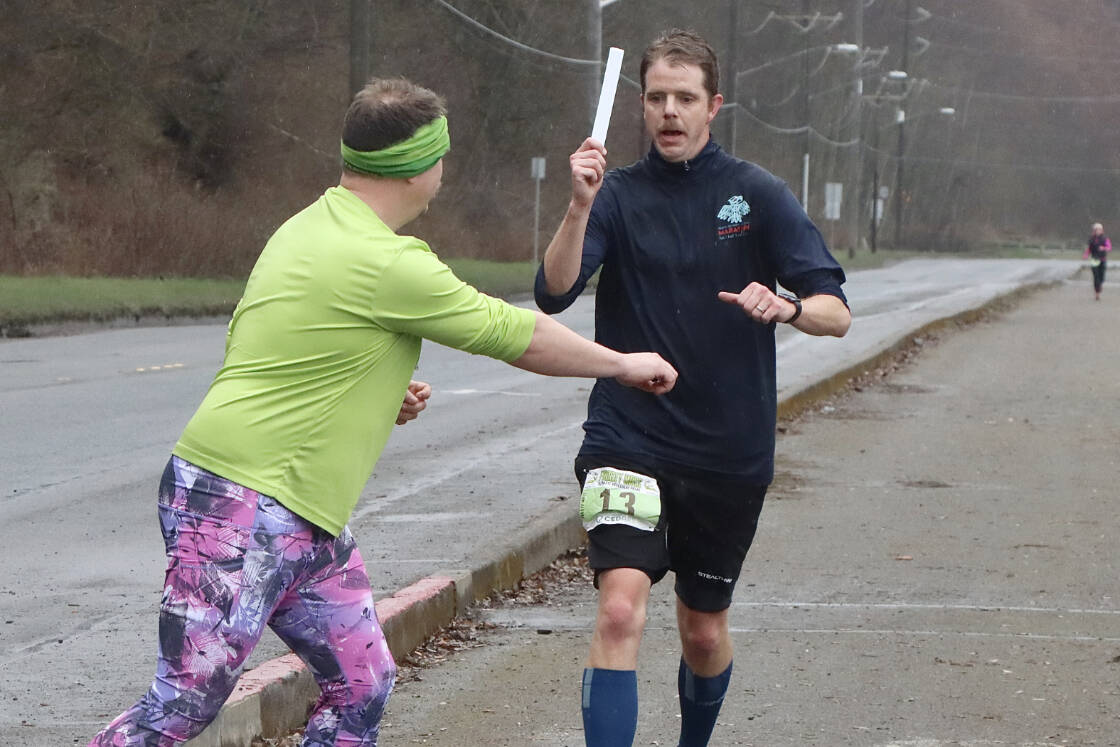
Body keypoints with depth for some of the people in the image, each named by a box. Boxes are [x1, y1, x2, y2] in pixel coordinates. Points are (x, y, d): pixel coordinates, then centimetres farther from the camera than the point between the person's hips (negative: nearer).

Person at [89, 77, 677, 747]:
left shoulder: (308, 228, 13)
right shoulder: (387, 264, -17)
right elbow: (519, 336, -7)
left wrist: (383, 398, 15)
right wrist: (626, 365, 8)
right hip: (241, 508, -10)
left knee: (363, 686, 8)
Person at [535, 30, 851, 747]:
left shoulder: (758, 194, -1)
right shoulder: (618, 196, 0)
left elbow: (836, 313, -6)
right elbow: (553, 292, -15)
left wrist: (783, 306, -28)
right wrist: (580, 205, -29)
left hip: (730, 452, 1)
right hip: (629, 439, -1)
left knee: (705, 633, 13)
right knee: (621, 610, -21)